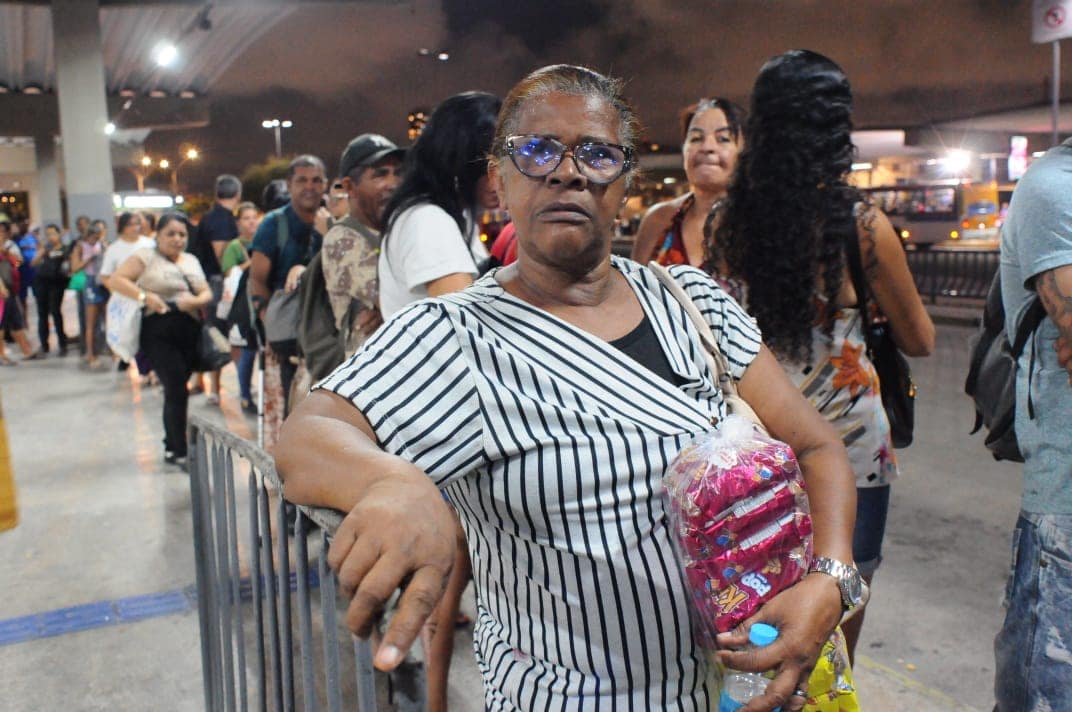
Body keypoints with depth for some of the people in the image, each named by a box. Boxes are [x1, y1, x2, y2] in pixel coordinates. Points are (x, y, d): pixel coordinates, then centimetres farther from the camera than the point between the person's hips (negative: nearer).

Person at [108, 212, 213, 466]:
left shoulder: (191, 260, 19)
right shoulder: (146, 256, 1)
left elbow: (207, 293, 16)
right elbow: (116, 279, -7)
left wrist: (196, 301, -7)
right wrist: (145, 296, -20)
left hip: (190, 333, 5)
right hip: (159, 333, -5)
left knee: (175, 390, 12)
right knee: (177, 390, -11)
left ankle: (171, 446, 24)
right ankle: (179, 452, -4)